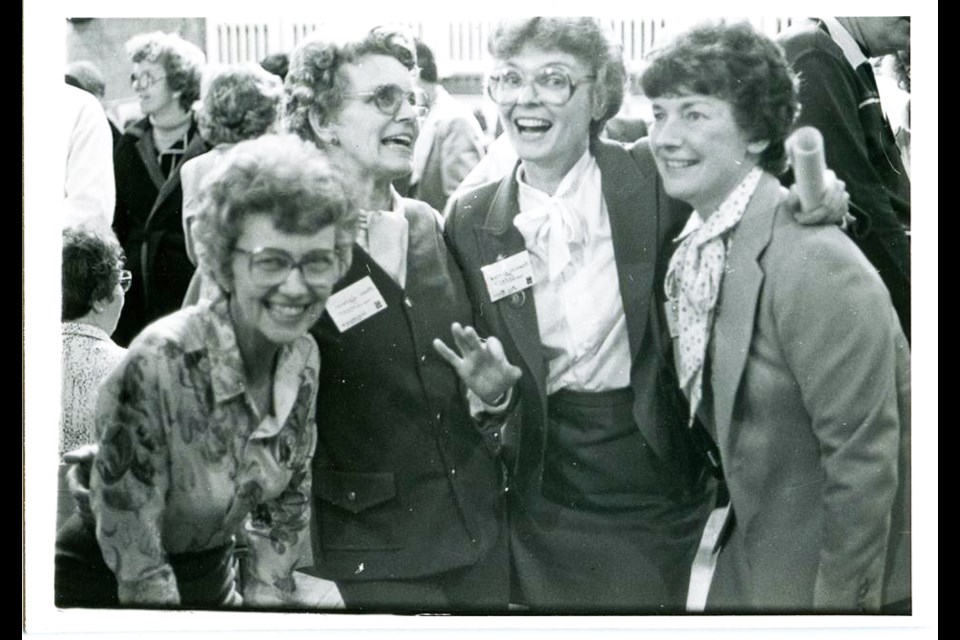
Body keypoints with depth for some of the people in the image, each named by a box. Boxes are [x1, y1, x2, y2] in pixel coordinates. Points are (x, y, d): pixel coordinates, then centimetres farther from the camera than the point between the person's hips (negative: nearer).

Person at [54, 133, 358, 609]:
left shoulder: (304, 359, -10)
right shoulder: (160, 362, -29)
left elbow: (287, 505, 4)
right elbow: (132, 553, -25)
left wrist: (266, 600, -3)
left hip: (211, 571, 6)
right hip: (100, 580, -5)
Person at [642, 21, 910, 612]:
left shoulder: (814, 267, -24)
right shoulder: (696, 251, 1)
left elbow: (864, 463, -22)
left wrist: (841, 608, -18)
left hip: (842, 569, -7)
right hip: (756, 555, 7)